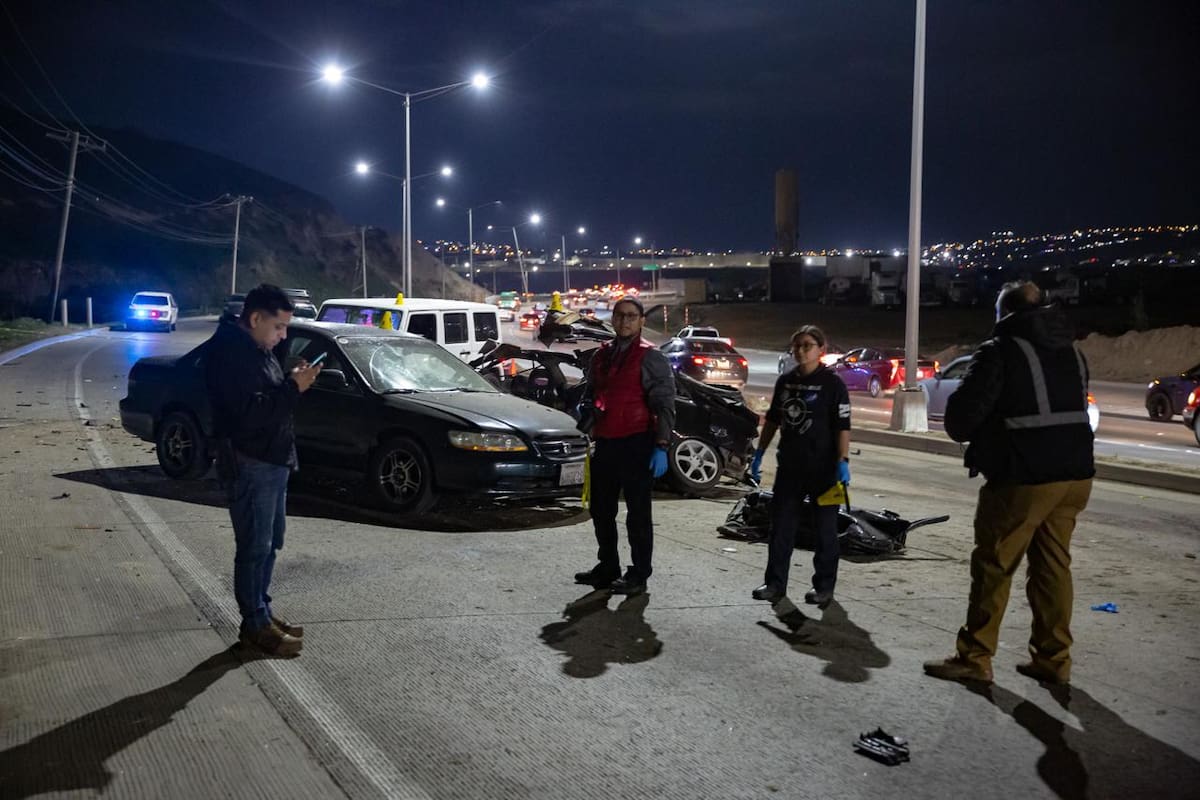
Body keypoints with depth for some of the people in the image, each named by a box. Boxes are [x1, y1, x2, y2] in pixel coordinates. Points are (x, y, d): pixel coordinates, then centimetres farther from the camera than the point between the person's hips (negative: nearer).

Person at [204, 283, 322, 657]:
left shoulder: (256, 349, 15)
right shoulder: (230, 352, -18)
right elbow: (250, 413, -25)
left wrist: (294, 381, 5)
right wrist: (293, 388, -23)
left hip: (272, 460, 11)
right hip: (249, 464, -11)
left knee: (269, 542, 17)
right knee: (255, 546, -4)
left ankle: (262, 612, 27)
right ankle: (255, 625, 5)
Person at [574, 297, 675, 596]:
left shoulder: (650, 357, -6)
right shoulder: (602, 355, 14)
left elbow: (664, 405, -10)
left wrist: (661, 447, -17)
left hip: (636, 445, -7)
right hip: (604, 443, 7)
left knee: (638, 513, 0)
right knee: (601, 510, 15)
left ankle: (638, 576, 9)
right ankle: (607, 567, 29)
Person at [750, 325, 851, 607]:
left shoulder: (832, 383, -7)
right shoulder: (785, 381, 9)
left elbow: (843, 426, -11)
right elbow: (773, 420, 17)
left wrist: (842, 461, -20)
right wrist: (759, 453, 15)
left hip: (823, 467, -5)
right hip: (789, 465, 6)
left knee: (825, 528, 5)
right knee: (780, 526, 8)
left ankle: (824, 586, 15)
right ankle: (775, 583, 16)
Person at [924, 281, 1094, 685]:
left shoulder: (1000, 351, -10)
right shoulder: (1071, 351, 14)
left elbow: (961, 414, -12)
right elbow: (1073, 408, 18)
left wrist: (965, 433, 9)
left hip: (1023, 477, -7)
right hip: (1075, 473, 7)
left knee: (993, 567, 2)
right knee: (1053, 564, 14)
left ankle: (974, 658, 8)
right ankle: (1053, 658, 19)